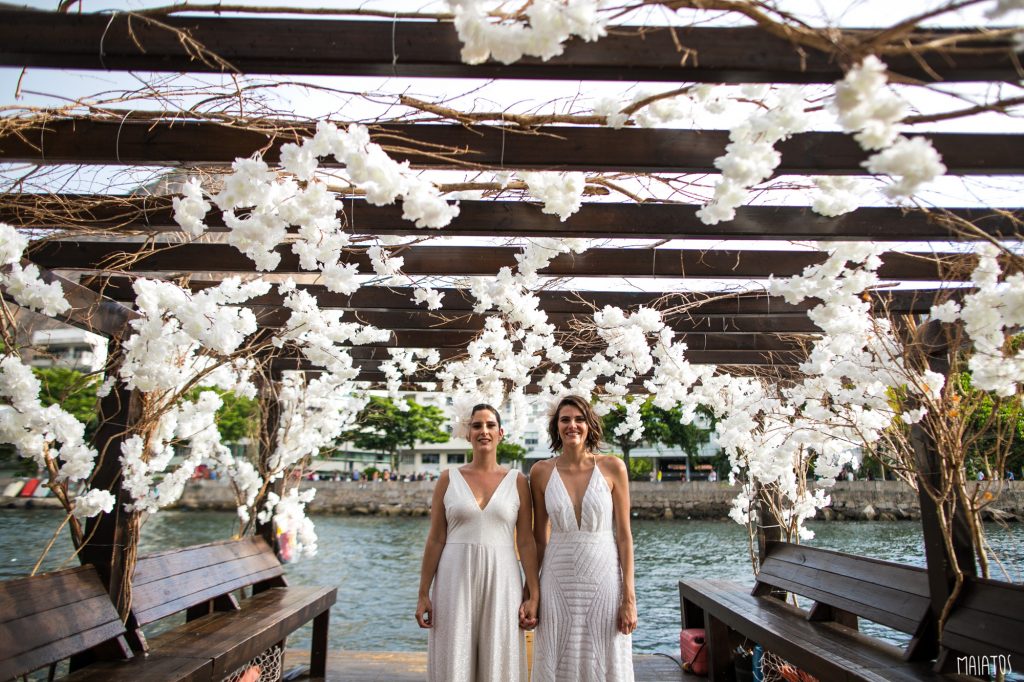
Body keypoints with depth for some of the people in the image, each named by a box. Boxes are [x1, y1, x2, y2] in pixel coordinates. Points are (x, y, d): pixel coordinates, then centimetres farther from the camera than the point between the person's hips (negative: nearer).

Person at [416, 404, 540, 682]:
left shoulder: (517, 481, 2)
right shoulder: (448, 479, 2)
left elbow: (526, 542, 1)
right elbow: (435, 540, 2)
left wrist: (533, 596, -2)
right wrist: (423, 593, 0)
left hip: (500, 581, 0)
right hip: (455, 581, 0)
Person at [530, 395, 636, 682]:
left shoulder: (612, 467, -4)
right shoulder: (541, 472, -1)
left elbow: (624, 534, -3)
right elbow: (539, 537, 6)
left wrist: (629, 597, -6)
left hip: (603, 579, -1)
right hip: (558, 580, 1)